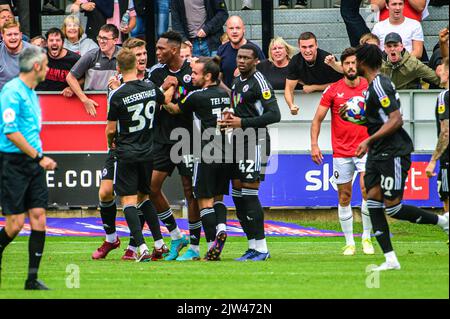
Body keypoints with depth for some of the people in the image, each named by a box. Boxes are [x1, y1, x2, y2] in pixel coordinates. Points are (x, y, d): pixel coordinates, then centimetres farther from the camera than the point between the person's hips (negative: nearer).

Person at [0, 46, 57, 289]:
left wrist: (40, 157, 15)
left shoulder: (31, 93, 16)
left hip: (33, 163, 8)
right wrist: (39, 157, -16)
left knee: (39, 218, -1)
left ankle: (32, 279, 0)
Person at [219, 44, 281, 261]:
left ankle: (261, 248, -8)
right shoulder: (237, 82, 17)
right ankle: (253, 246, 14)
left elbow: (274, 115, -19)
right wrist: (229, 122, 8)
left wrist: (243, 123, -18)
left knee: (249, 194, -11)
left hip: (255, 142, -10)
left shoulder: (259, 82, -12)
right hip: (239, 143, 10)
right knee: (237, 193, 8)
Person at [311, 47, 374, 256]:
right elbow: (318, 119, 4)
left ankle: (367, 237, -5)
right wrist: (314, 144, -5)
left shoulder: (369, 87, 2)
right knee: (344, 197, 4)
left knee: (367, 190, -18)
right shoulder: (333, 90, 1)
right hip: (341, 152, 1)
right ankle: (349, 242, 13)